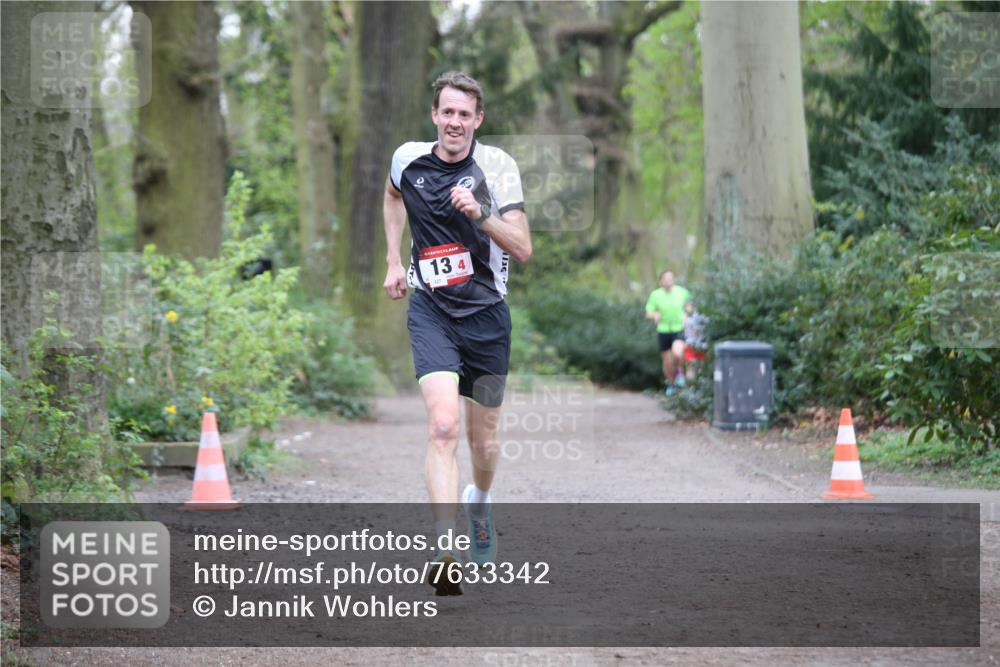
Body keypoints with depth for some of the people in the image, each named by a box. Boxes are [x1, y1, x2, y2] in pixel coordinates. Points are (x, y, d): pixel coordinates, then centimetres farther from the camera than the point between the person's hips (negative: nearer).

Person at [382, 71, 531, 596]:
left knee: (484, 441, 11)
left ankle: (479, 501, 47)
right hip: (430, 311, 0)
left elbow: (523, 249, -15)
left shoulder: (497, 166, -8)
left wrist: (480, 214, -30)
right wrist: (394, 262, 20)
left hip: (487, 315, 0)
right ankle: (446, 554, -30)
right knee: (443, 425, -21)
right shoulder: (408, 159, -1)